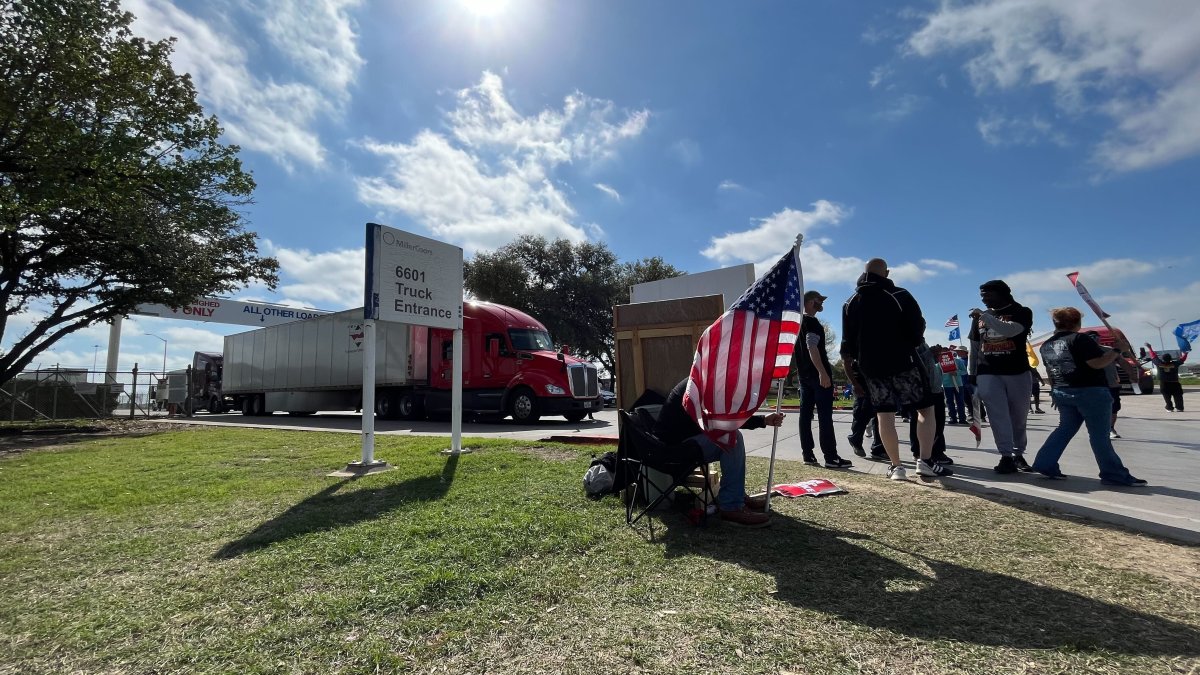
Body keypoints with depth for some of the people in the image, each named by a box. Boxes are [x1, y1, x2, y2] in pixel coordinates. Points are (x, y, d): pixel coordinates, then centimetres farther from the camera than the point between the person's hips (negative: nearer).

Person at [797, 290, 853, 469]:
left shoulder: (798, 322, 18)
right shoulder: (811, 322, -11)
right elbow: (812, 348, -22)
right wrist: (823, 372, -27)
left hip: (804, 374, 9)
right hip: (818, 374, -9)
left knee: (805, 414, 6)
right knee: (825, 416, -8)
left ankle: (808, 454, 9)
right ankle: (831, 457, -8)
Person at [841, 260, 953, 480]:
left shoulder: (851, 303, 7)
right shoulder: (900, 295, -6)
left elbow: (848, 341, 8)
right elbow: (917, 329, -7)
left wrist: (850, 357, 26)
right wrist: (914, 343, 14)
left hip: (871, 366, 4)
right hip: (903, 361, -3)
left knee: (884, 414, 6)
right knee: (926, 407, 8)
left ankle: (896, 465, 5)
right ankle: (925, 461, 3)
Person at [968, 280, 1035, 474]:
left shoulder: (1021, 312, 1)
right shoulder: (979, 316, 13)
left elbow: (1009, 330, -21)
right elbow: (974, 347, 16)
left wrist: (985, 316, -19)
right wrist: (971, 374, 14)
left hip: (1017, 373, -1)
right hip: (988, 374, 2)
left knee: (1019, 416, 6)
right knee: (998, 416, -9)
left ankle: (1018, 454, 18)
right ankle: (1006, 456, -10)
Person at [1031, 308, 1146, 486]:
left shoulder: (1046, 345, 10)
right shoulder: (1079, 339, -12)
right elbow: (1097, 363, -18)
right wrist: (1116, 352, -4)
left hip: (1062, 393, 7)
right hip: (1090, 392, -6)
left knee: (1065, 428, 14)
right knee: (1099, 434, -1)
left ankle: (1045, 464, 9)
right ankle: (1115, 475, 7)